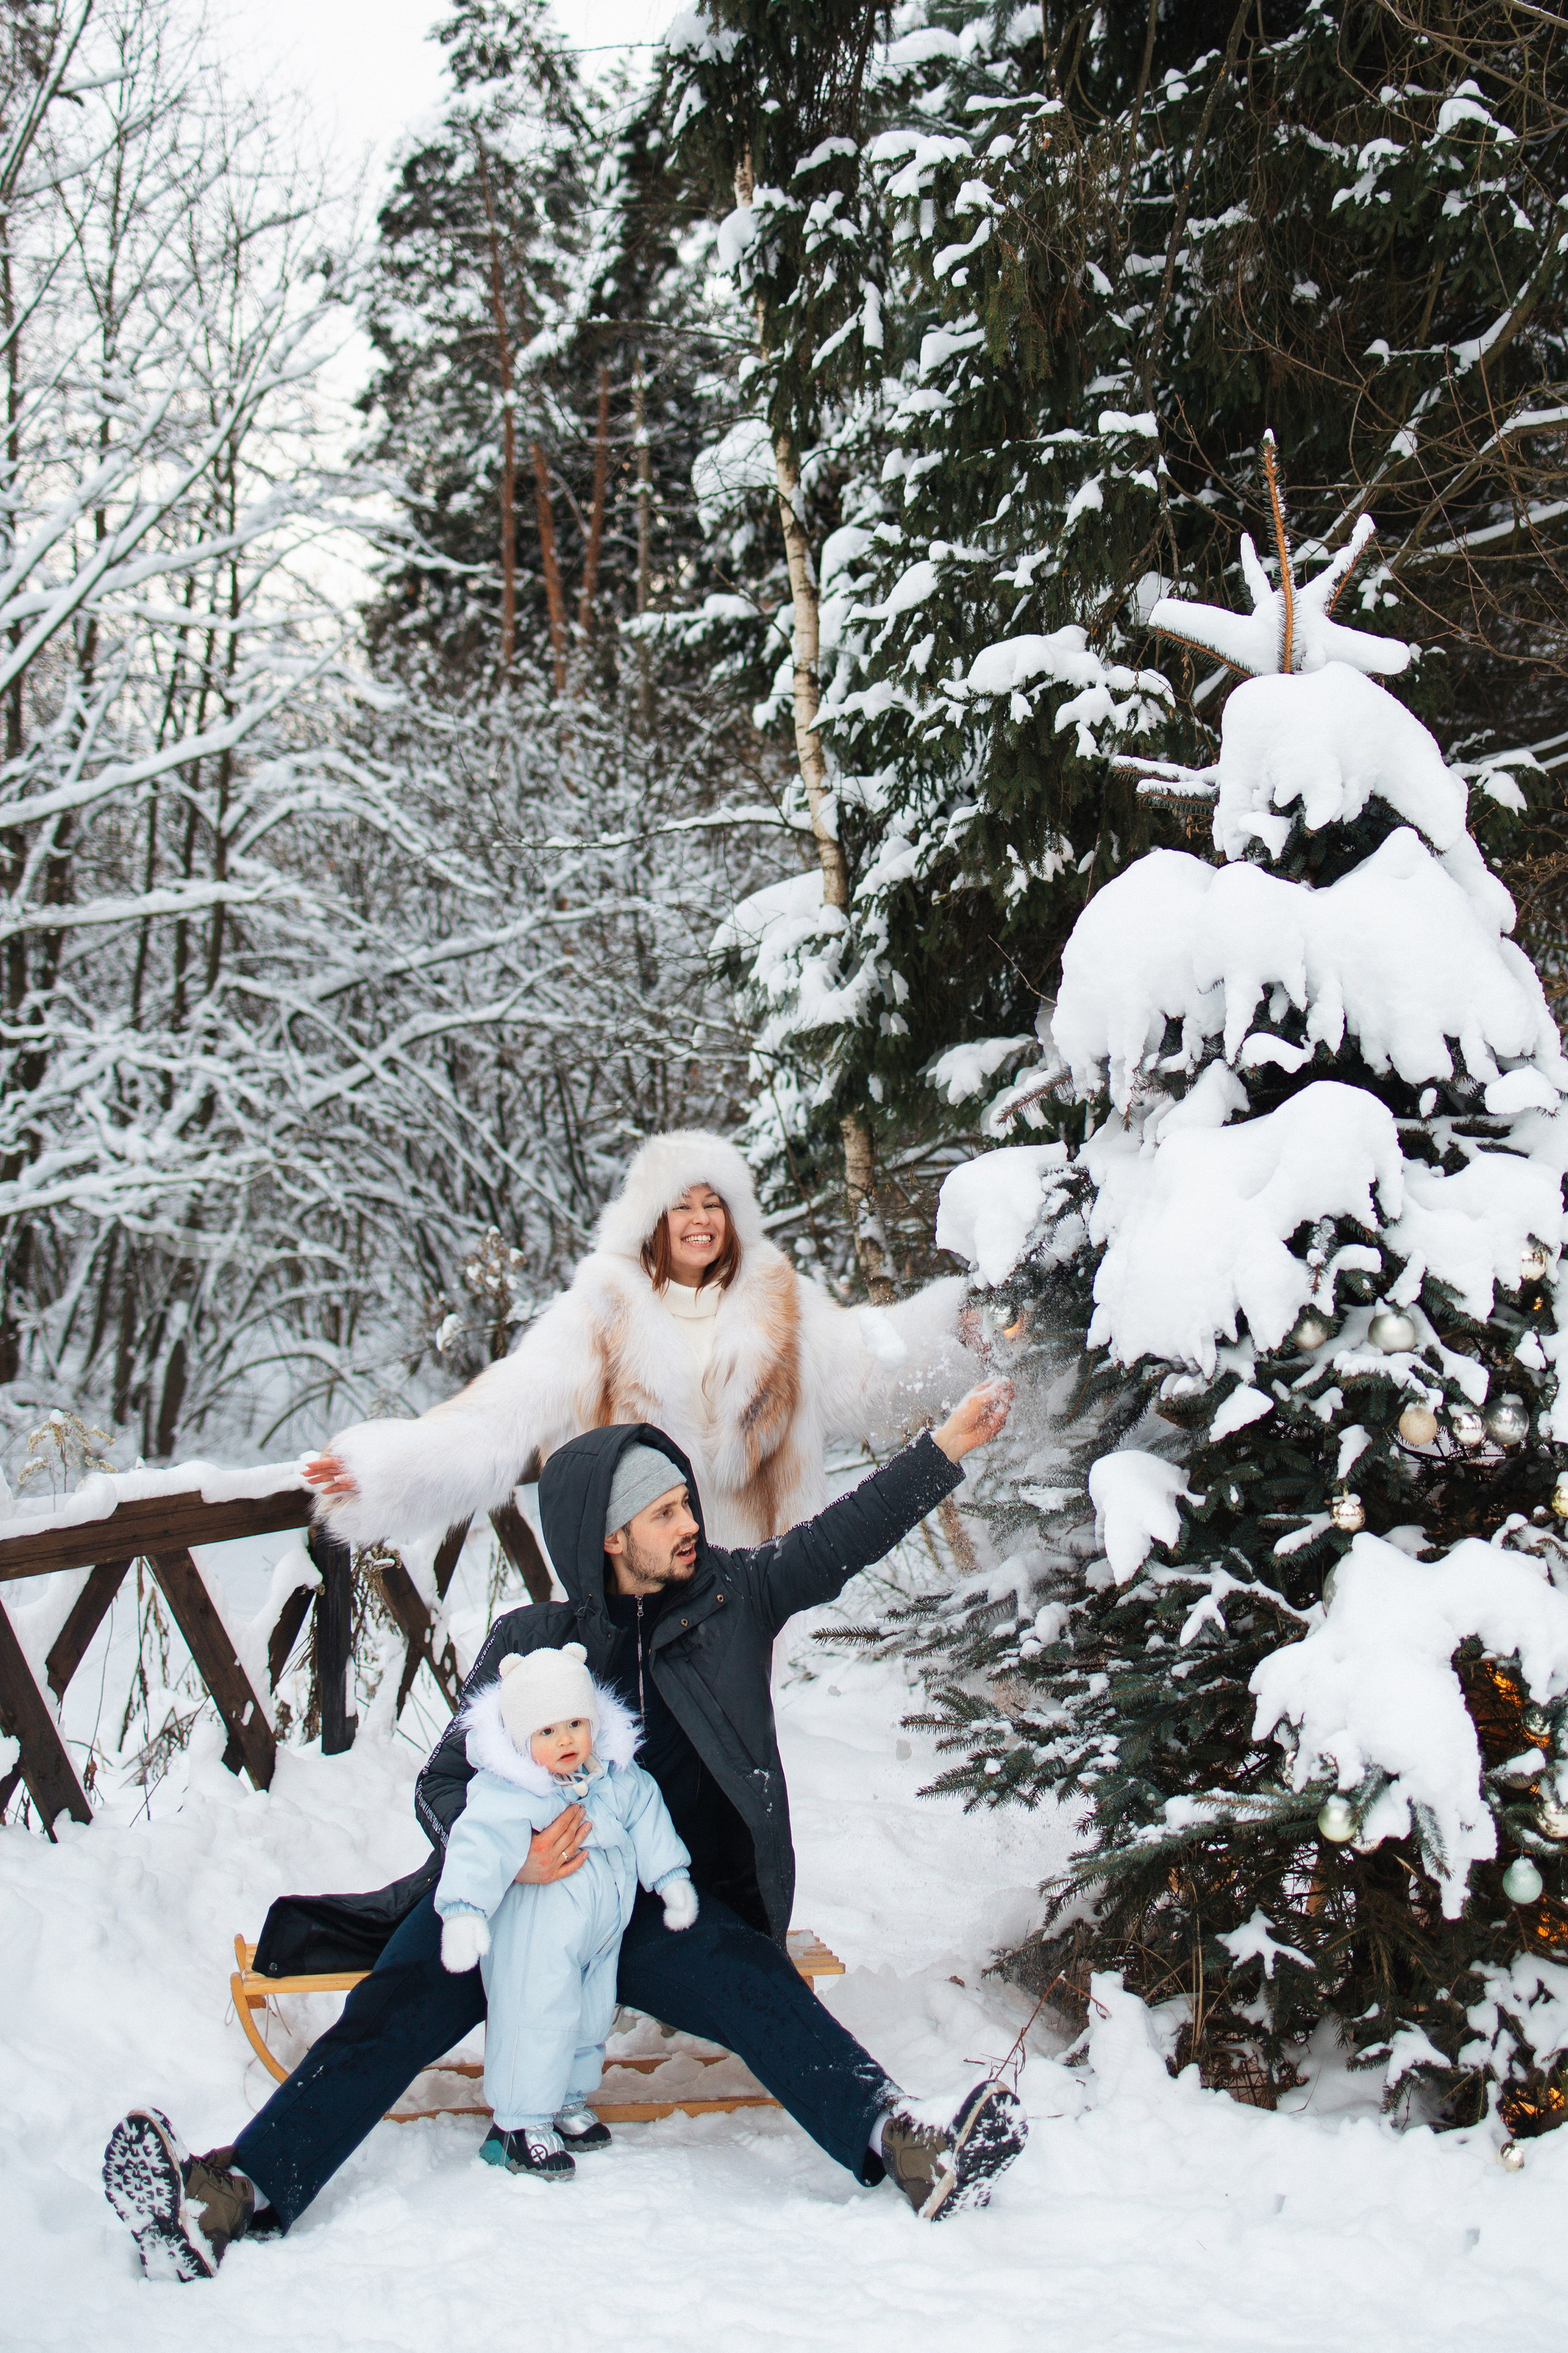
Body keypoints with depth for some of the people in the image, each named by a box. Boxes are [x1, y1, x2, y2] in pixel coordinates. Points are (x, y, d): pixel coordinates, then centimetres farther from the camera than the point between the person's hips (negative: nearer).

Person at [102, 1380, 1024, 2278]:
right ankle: (232, 2195, -38)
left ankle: (904, 2147, -49)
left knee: (761, 1991, -30)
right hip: (517, 1893, 0)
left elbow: (842, 1538, 13)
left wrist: (947, 1447, 5)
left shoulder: (732, 1596, 11)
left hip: (671, 1906, 1)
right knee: (400, 2005, -25)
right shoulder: (529, 1643, 7)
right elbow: (446, 1781, 3)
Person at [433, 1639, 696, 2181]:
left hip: (602, 1933, 7)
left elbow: (647, 1819, 9)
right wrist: (463, 1908, -45)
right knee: (537, 2016, -6)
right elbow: (480, 1846, -32)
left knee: (590, 2016, 18)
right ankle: (520, 2121, 10)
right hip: (533, 1939, -7)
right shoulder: (505, 1794, -23)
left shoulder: (618, 1778, -4)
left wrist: (672, 1878, 12)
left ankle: (567, 2100, 38)